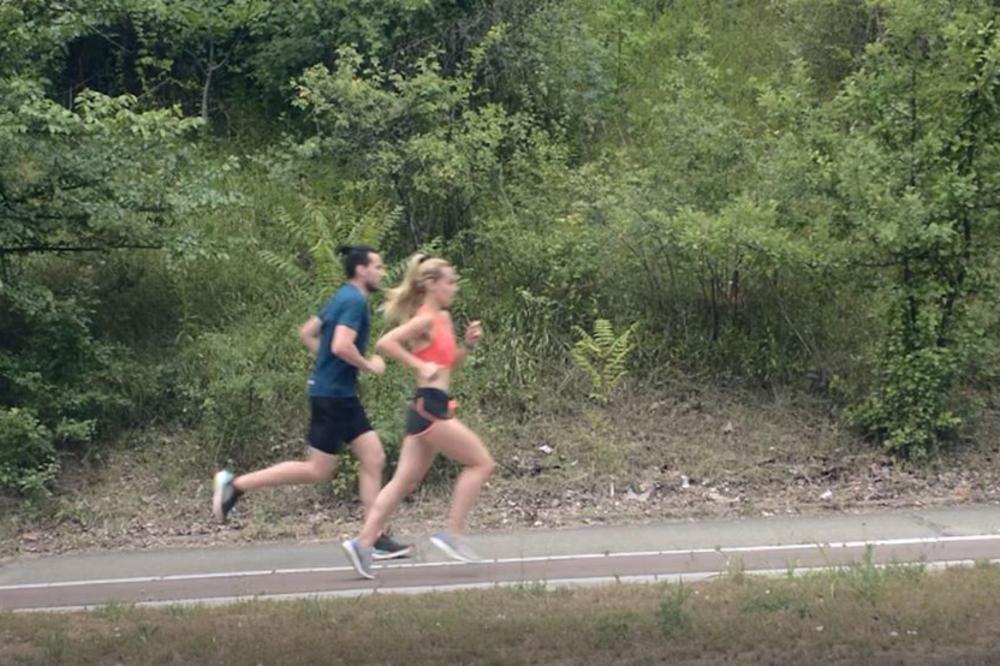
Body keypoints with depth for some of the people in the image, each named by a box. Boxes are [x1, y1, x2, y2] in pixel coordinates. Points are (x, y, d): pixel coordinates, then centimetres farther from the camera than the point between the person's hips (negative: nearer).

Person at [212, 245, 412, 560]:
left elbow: (307, 332, 22)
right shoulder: (355, 301, -15)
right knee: (318, 470, -3)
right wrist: (369, 366, -13)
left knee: (373, 459, 5)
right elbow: (341, 345, -27)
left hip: (340, 394, 10)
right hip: (333, 394, -10)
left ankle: (376, 538, 7)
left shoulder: (342, 298, 14)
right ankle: (236, 484, 2)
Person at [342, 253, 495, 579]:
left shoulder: (443, 318, 17)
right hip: (429, 407, -9)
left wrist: (468, 344, 10)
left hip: (431, 408, 9)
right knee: (481, 462, -4)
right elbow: (385, 343, -21)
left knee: (405, 481, 8)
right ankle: (453, 533, -2)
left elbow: (449, 363, 27)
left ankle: (364, 543, 7)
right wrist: (420, 366, -21)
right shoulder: (425, 319, -10)